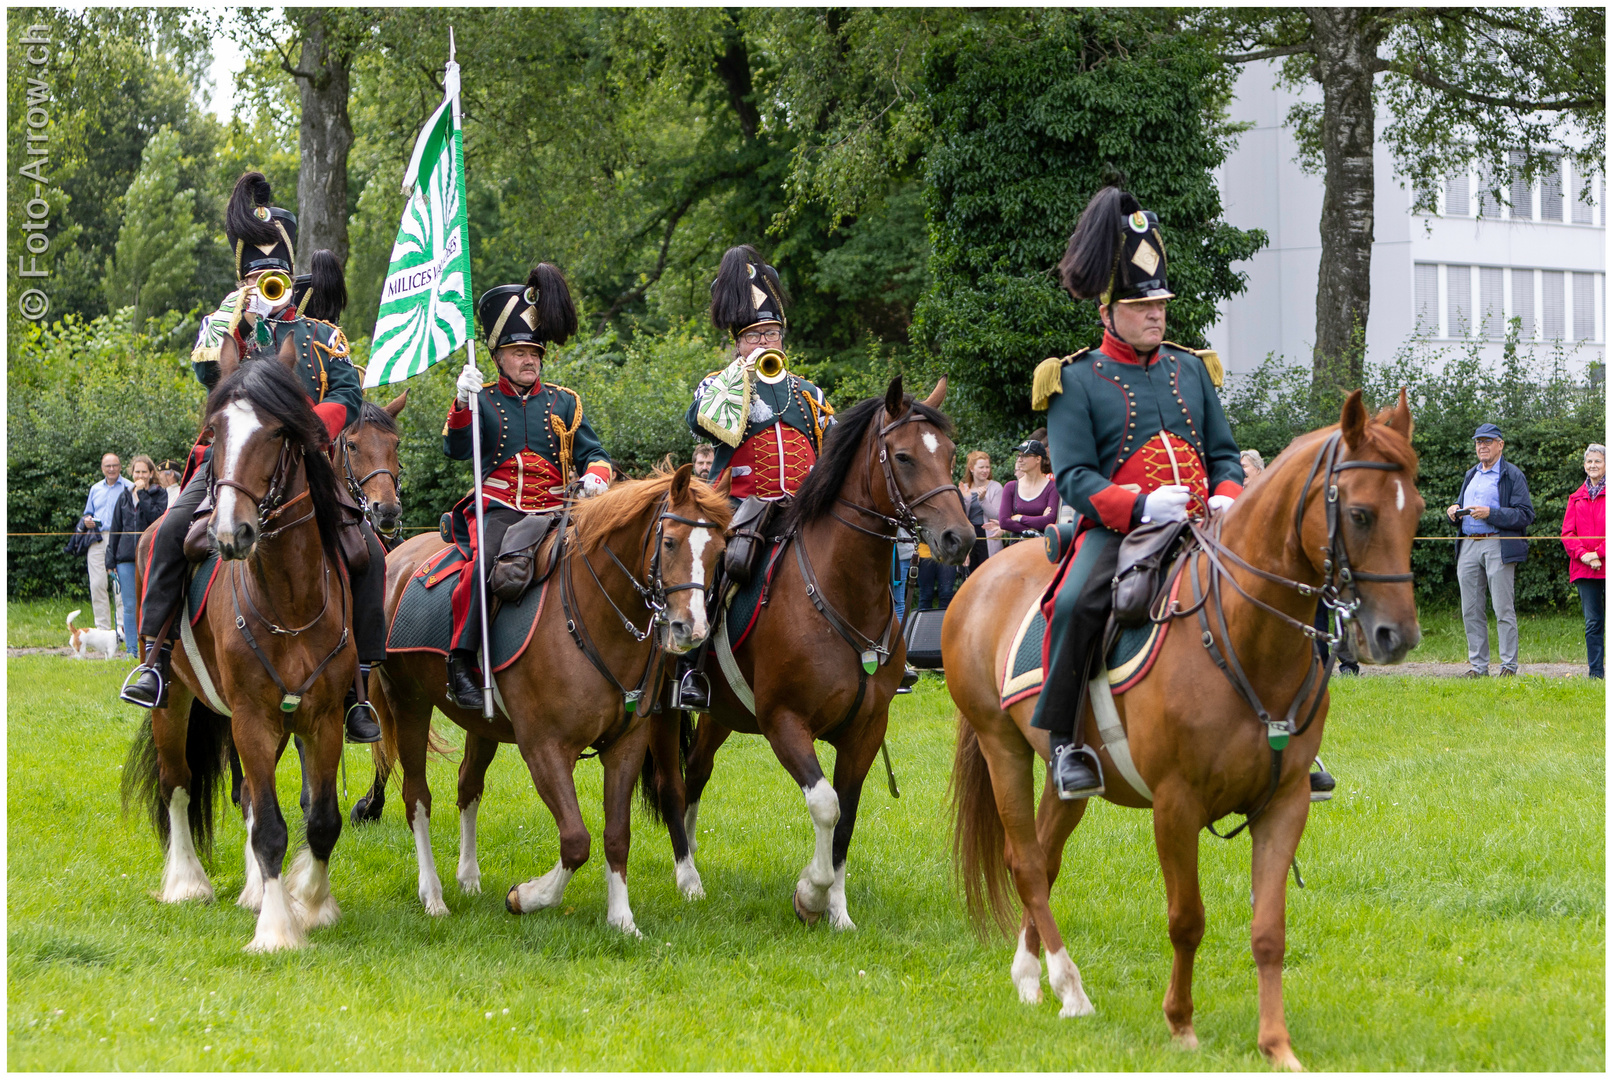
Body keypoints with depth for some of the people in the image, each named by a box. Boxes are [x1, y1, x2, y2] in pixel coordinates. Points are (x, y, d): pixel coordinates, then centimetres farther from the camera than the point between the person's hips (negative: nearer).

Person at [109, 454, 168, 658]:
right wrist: (110, 558, 9)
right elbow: (115, 529, 15)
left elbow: (157, 517, -16)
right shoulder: (124, 497, 14)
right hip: (126, 557, 3)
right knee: (129, 607, 3)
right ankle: (131, 650, 6)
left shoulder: (160, 494, 4)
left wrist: (143, 493, -11)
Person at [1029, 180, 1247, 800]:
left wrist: (1227, 497, -3)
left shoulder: (1191, 369, 19)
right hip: (1117, 531, -5)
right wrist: (1142, 506, -21)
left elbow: (1224, 453, 20)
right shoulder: (1076, 380, 3)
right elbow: (1074, 477, -5)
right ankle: (1062, 739, -22)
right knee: (1077, 603, -35)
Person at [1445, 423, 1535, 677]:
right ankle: (1478, 665, 10)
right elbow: (1461, 506, 31)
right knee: (1471, 610, 4)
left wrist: (1490, 513, -17)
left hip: (1498, 547, -7)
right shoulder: (1471, 475, 22)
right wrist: (1453, 511, 7)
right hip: (1468, 546, 7)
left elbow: (1526, 515, -8)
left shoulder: (1512, 475, 0)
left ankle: (1509, 666, -4)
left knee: (1503, 608, -7)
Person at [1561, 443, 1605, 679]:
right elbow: (1568, 533, 10)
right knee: (1592, 622, 3)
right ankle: (1595, 672, 5)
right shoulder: (1576, 498, 17)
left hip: (1608, 566, -4)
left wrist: (1599, 553, -12)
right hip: (1584, 569, 4)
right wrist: (1582, 554, -7)